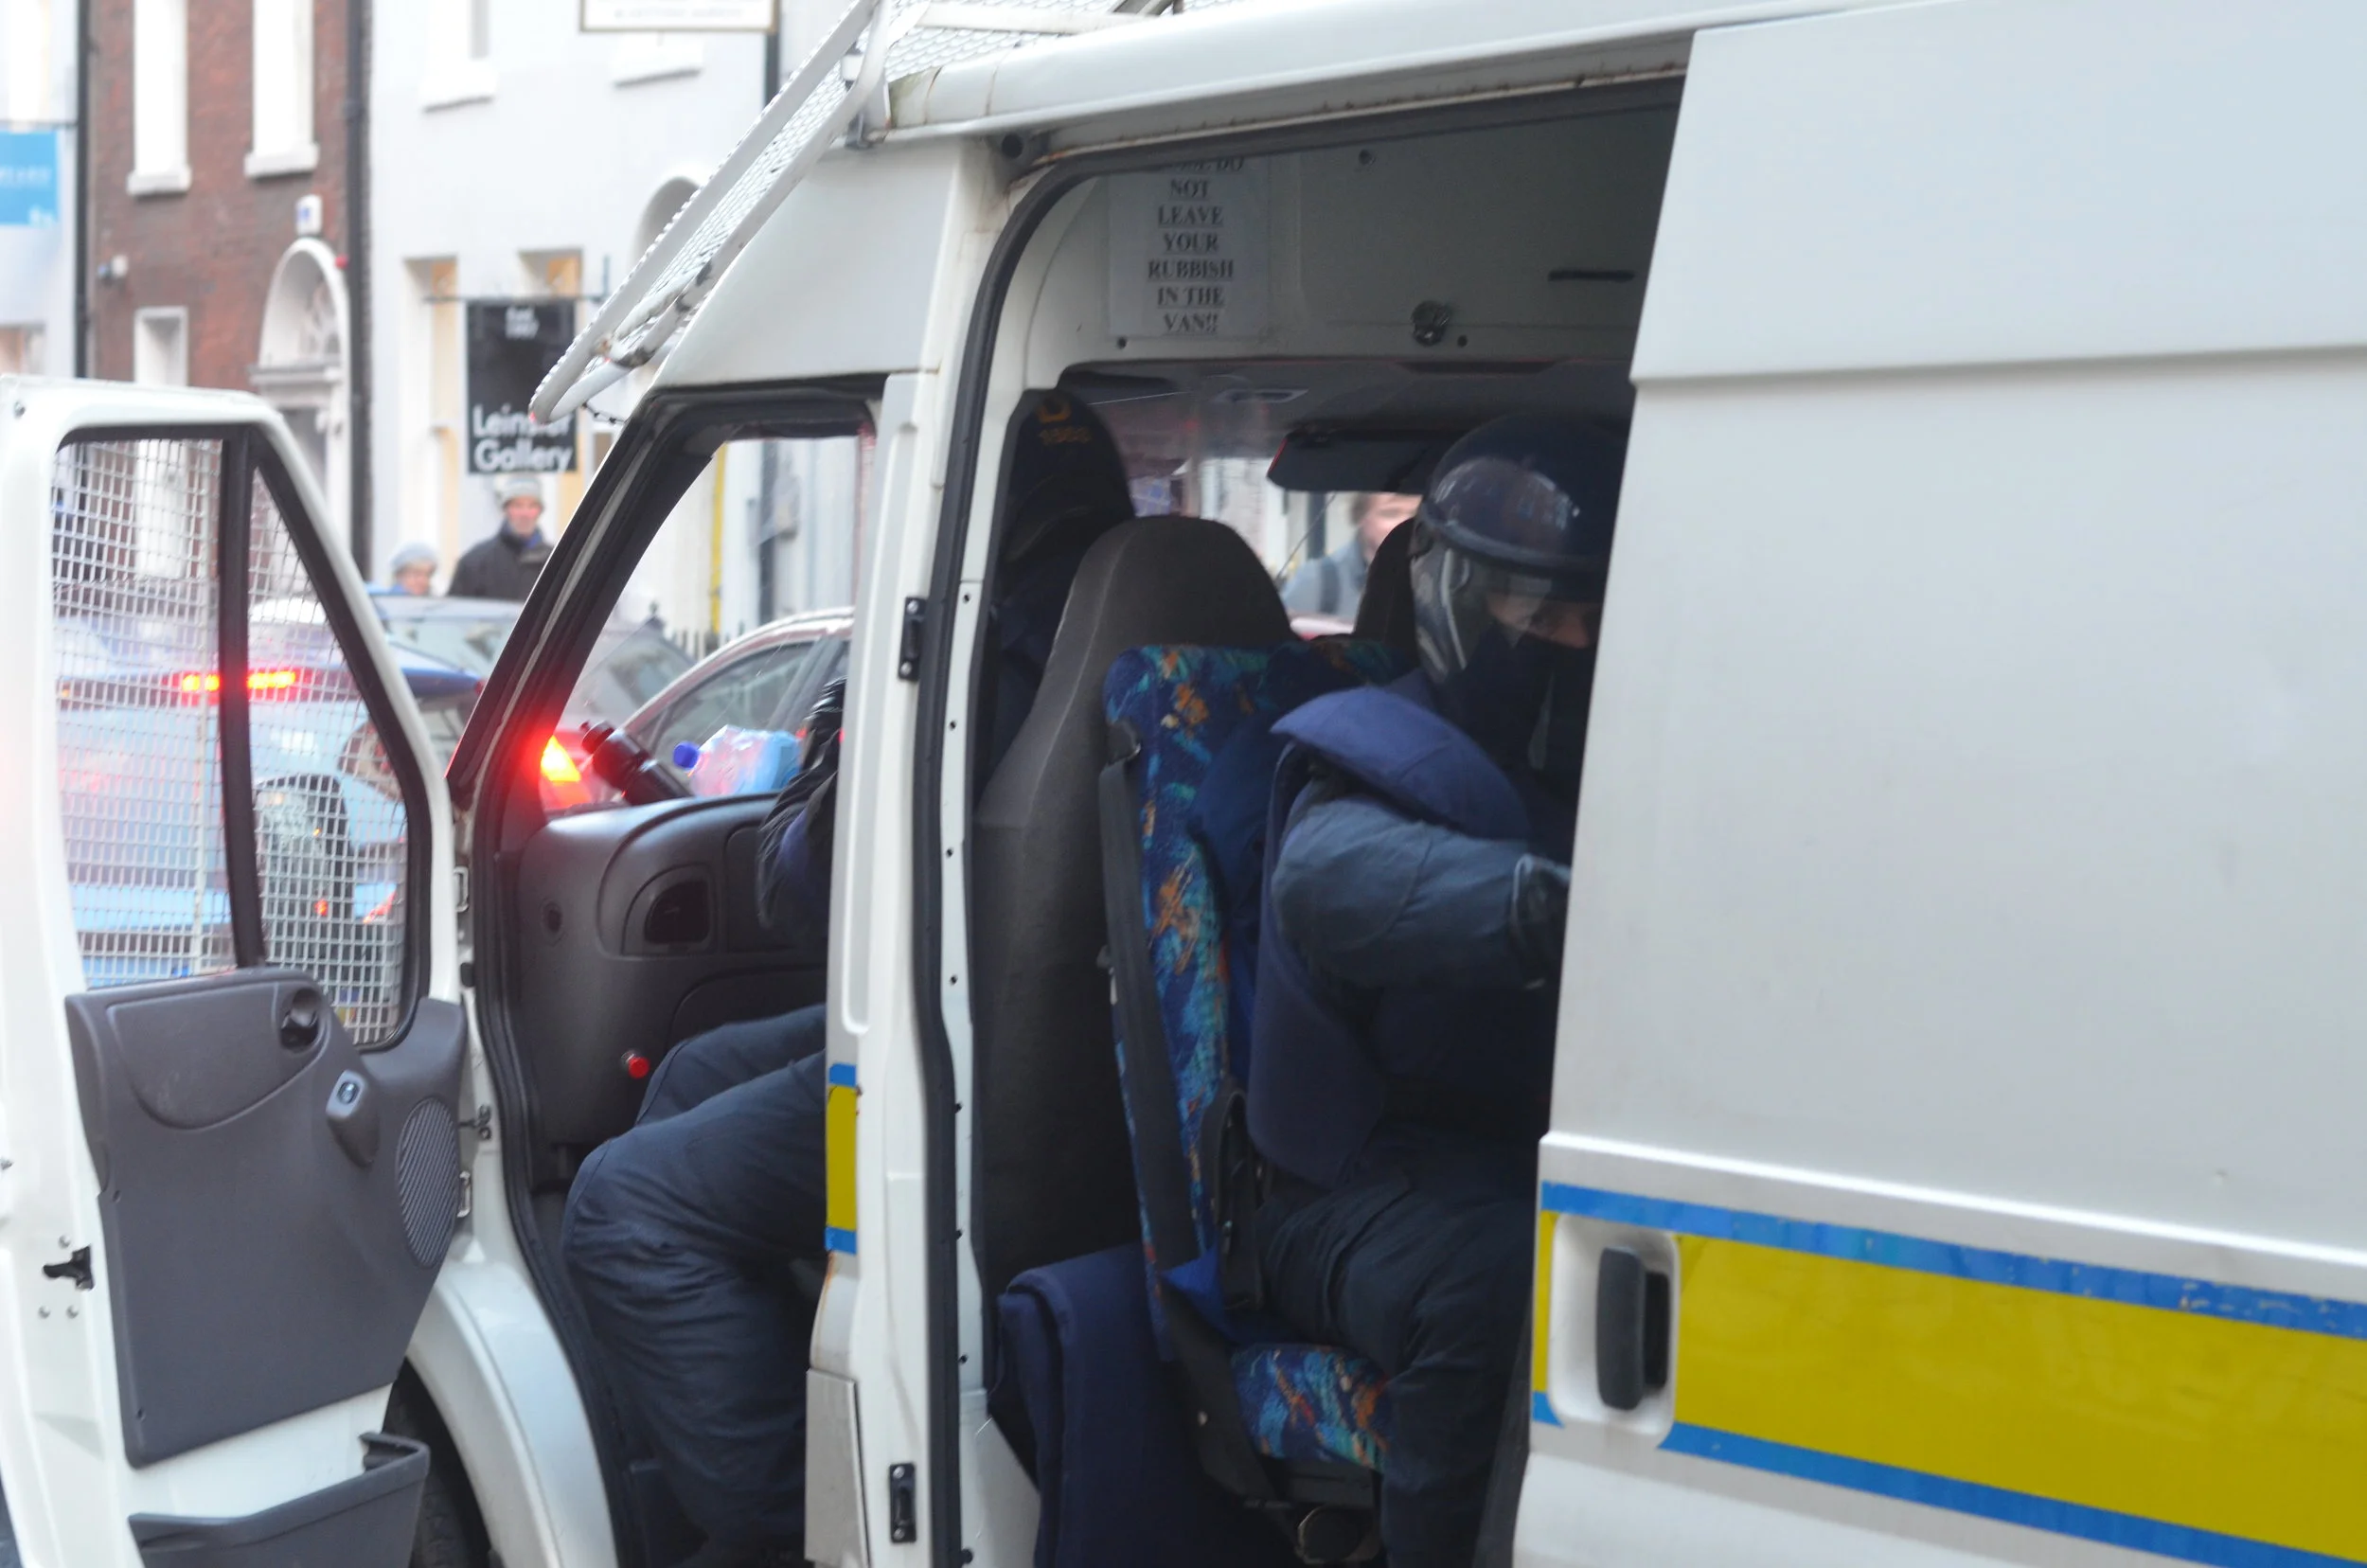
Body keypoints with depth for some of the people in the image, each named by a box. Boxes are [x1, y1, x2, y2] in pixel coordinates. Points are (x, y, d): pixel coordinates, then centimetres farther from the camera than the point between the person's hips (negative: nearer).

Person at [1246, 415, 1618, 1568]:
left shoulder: (1600, 771, 18)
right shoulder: (1379, 757, -5)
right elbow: (1331, 876, -31)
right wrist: (1536, 906, -51)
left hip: (1554, 1170, 6)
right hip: (1367, 1191, -6)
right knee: (1496, 1281, -38)